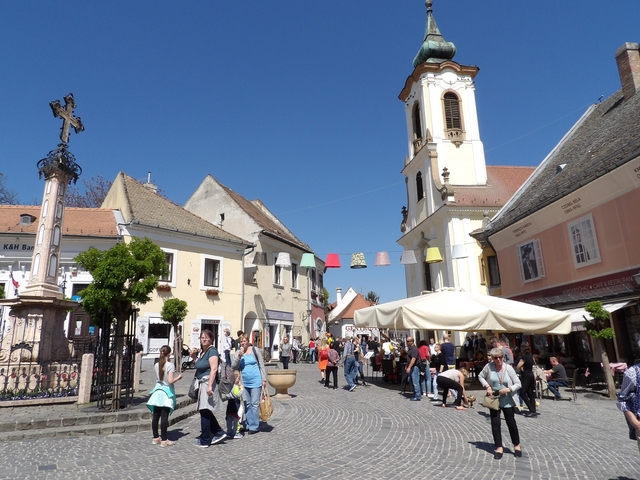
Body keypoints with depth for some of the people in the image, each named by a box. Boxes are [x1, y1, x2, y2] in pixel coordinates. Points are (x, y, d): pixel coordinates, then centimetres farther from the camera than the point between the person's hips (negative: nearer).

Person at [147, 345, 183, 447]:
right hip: (166, 392, -6)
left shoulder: (156, 365, 3)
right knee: (164, 417, -2)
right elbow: (170, 381, -19)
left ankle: (156, 437, 22)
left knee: (156, 416, 11)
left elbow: (158, 378, 13)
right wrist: (179, 377, -4)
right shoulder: (170, 365, -14)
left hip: (157, 391, 6)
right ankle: (164, 440, 3)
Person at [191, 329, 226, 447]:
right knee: (206, 412, 13)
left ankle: (204, 441, 9)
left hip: (208, 383, -9)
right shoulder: (202, 351, 16)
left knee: (205, 412, -1)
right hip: (202, 384, 9)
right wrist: (194, 357, 14)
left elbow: (214, 369, -21)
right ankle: (219, 433, 22)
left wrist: (209, 386, -26)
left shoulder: (212, 351, -12)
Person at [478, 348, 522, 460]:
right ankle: (499, 448, 16)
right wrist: (487, 386, -10)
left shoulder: (508, 368, -14)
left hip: (507, 401, -1)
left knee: (511, 423, 11)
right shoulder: (489, 366, -11)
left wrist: (508, 389, -24)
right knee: (495, 424, 3)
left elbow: (518, 384, -8)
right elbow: (480, 376, 4)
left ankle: (517, 445, 33)